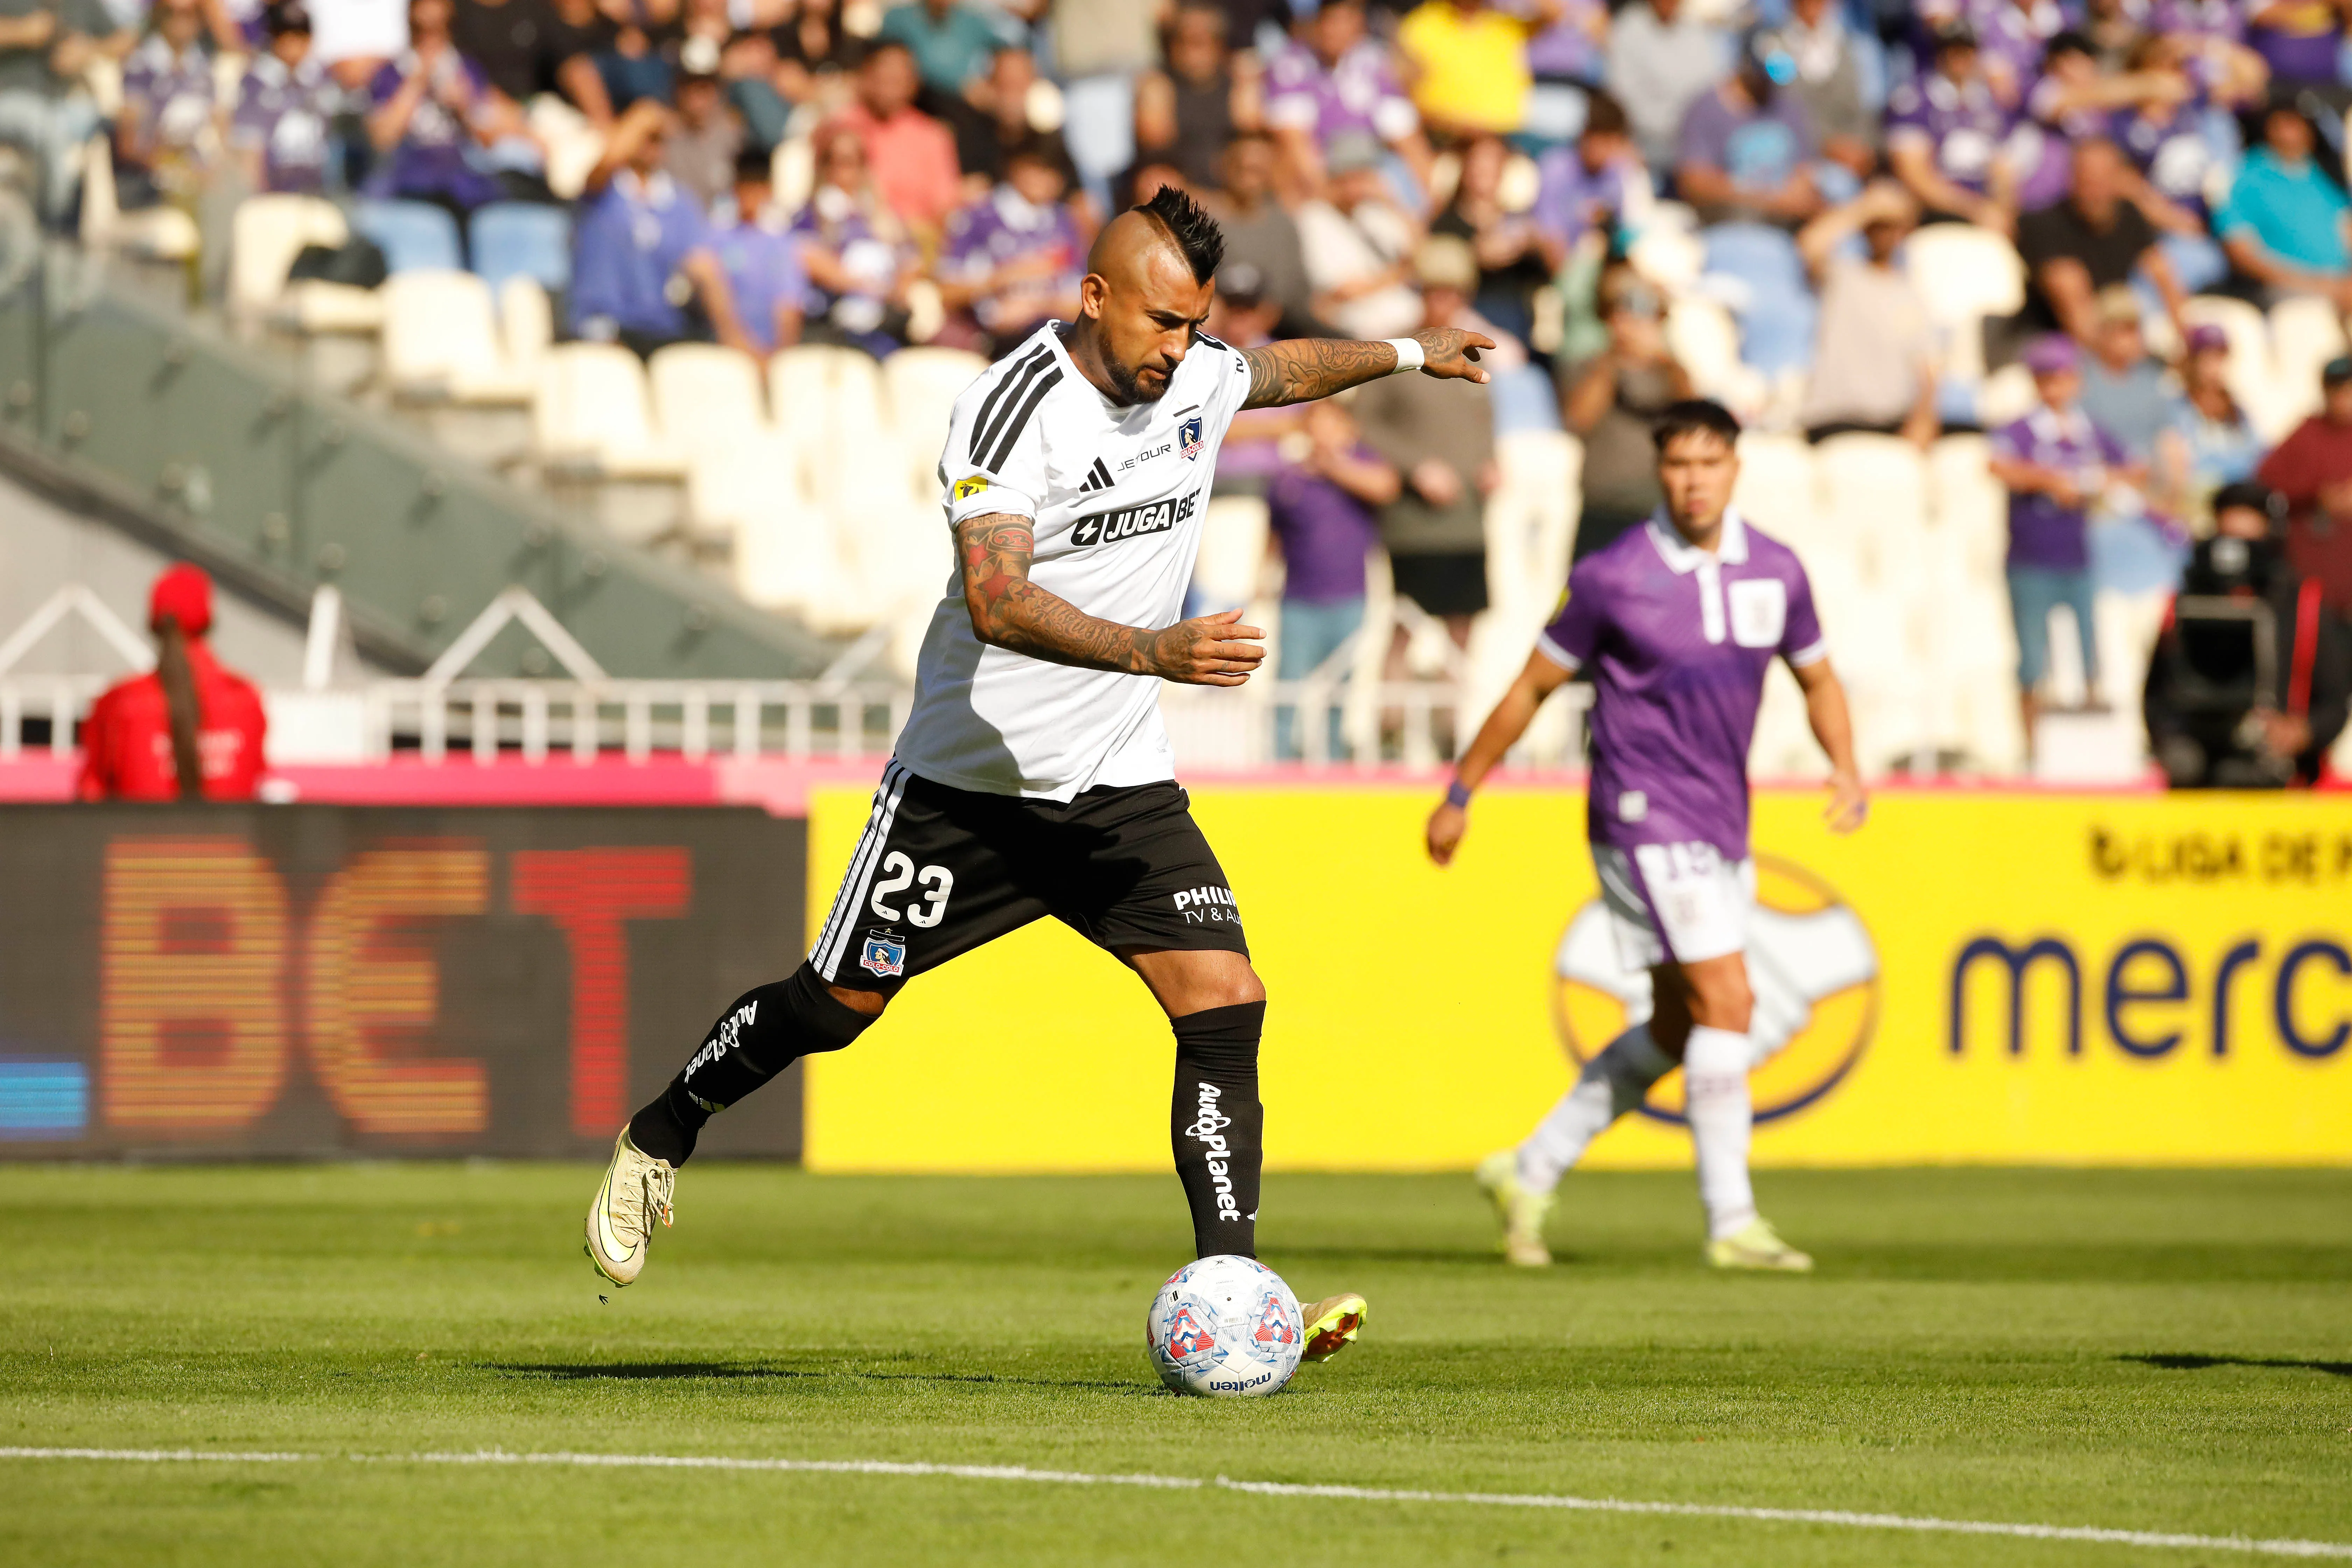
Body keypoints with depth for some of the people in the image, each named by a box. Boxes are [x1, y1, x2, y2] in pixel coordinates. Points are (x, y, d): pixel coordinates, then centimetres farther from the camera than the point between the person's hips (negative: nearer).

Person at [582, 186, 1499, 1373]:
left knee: (1224, 1004, -13)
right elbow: (997, 604, -33)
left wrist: (1408, 354, 39)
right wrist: (1153, 652, -44)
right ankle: (659, 1139, 33)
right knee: (838, 1005, 7)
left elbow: (1280, 370, 26)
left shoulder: (1201, 380, 0)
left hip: (1121, 784, 5)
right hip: (971, 778, -5)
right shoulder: (1011, 412, -21)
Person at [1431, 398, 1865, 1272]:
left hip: (1722, 823, 7)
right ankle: (1732, 1222, -10)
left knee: (1675, 1029, 12)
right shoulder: (1612, 578, -10)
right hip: (1645, 813, -7)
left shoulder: (1776, 571, 4)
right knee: (1726, 1003, -14)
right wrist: (1460, 795, 3)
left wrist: (1846, 768, 0)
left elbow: (1816, 677, 18)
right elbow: (1533, 687, 0)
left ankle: (1532, 1172, 25)